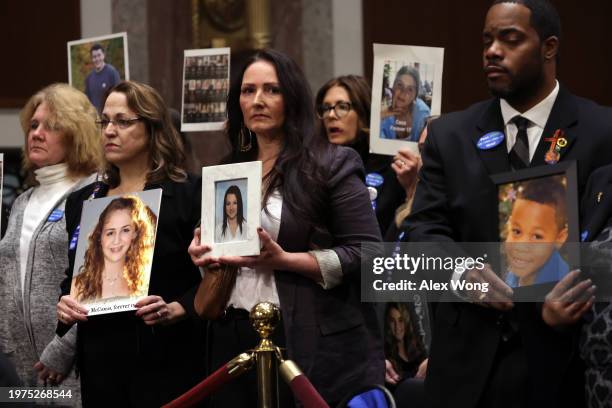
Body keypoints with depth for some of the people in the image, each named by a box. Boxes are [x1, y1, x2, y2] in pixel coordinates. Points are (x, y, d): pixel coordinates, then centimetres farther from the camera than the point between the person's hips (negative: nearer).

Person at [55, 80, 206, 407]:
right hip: (99, 361, 4)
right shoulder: (81, 202, 14)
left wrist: (174, 311, -21)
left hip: (168, 363, -4)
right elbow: (68, 277, 18)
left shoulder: (188, 194, -2)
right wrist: (62, 305, -2)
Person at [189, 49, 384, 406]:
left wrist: (283, 260, -19)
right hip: (235, 341, 5)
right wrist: (203, 253, 2)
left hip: (314, 346, -5)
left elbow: (367, 253, -11)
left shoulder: (333, 164, -3)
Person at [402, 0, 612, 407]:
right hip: (469, 359, 2)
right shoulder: (450, 134, 9)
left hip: (564, 358, -2)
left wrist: (578, 294, -24)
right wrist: (460, 271, -18)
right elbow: (424, 227, 3)